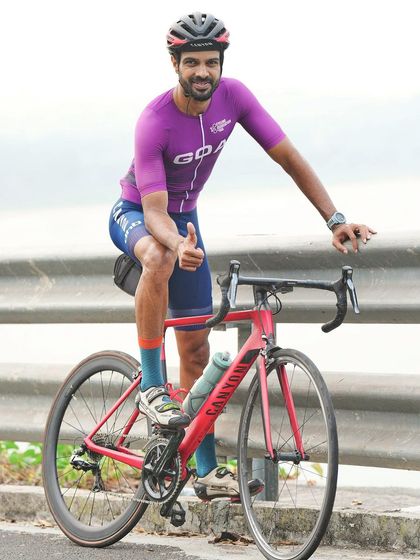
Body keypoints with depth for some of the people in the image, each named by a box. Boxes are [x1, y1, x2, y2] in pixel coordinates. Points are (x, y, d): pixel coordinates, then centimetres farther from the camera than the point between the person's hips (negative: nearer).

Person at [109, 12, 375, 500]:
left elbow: (288, 157, -13)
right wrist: (179, 245, -59)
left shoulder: (232, 97, -18)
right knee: (161, 257, -43)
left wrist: (335, 220, -21)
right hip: (134, 215, -5)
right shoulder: (154, 123, -32)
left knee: (197, 350, 3)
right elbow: (154, 210, -37)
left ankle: (208, 472, 9)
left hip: (184, 218, 5)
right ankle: (151, 387, -31)